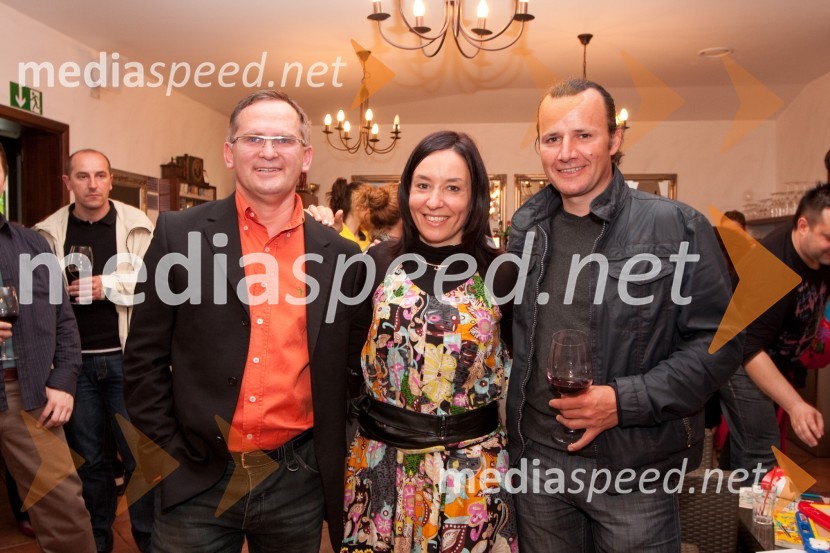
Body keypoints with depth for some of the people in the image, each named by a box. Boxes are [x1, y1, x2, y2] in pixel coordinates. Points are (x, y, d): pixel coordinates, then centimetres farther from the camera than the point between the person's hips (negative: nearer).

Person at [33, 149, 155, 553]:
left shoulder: (137, 226, -2)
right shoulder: (48, 232, 5)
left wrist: (110, 286, -14)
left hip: (125, 357, -2)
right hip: (75, 361, 3)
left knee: (139, 455, 4)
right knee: (89, 459, 16)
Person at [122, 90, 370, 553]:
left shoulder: (341, 256, -1)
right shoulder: (179, 235, -4)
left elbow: (351, 369, 7)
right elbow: (145, 358, 0)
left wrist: (333, 457, 5)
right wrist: (170, 451, -2)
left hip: (298, 484, 2)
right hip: (196, 480, -1)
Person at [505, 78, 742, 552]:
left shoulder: (678, 228, -11)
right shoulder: (527, 226, 3)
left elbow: (718, 342, -10)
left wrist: (625, 401, -19)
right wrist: (514, 426, 7)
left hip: (635, 468, -3)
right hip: (537, 456, 4)